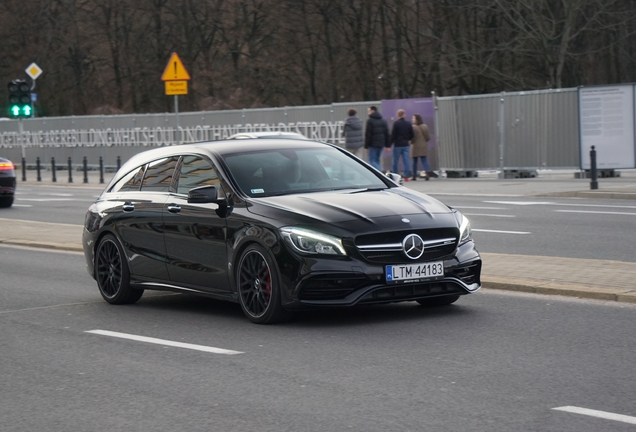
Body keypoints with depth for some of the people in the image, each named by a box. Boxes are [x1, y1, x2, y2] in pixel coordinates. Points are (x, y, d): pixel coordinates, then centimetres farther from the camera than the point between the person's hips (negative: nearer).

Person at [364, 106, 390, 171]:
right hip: (381, 143, 7)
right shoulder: (383, 121, 12)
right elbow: (387, 133, 11)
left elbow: (368, 134, -12)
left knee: (372, 161, -4)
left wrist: (366, 146, -8)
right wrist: (388, 145, 12)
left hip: (373, 144, -7)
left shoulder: (370, 121, -10)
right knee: (377, 160, 16)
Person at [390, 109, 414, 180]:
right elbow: (411, 135, 10)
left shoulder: (396, 123, -10)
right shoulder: (408, 123, 5)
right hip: (406, 145, 4)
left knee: (395, 162, 5)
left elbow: (393, 135, -11)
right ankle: (406, 176, -5)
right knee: (406, 161, 1)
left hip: (397, 145, -4)